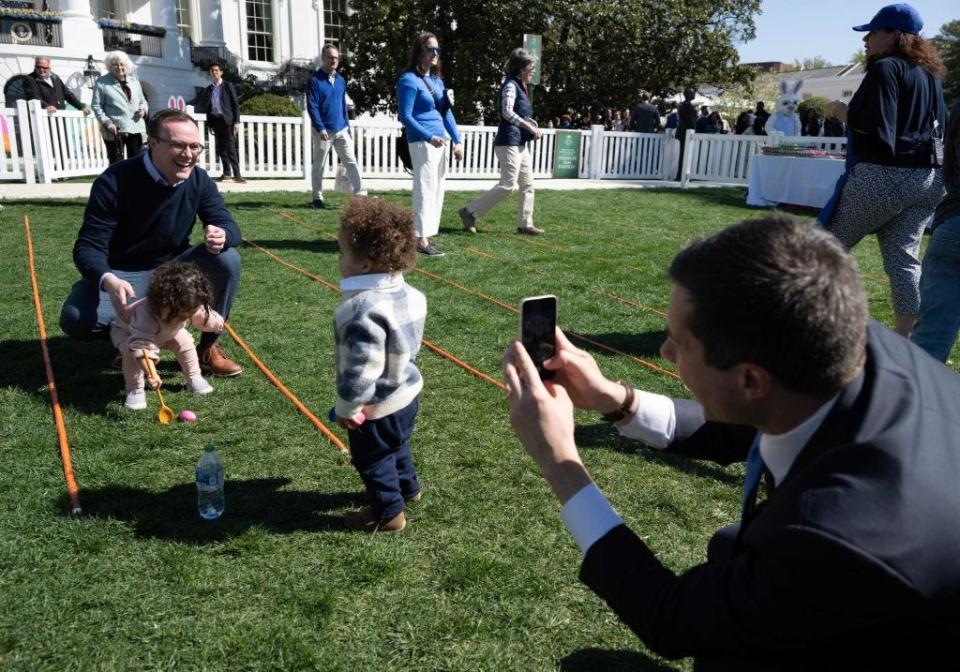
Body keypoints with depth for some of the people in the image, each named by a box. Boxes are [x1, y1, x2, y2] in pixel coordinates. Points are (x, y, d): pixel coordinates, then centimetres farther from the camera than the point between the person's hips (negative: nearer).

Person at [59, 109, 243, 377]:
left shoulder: (199, 180, -9)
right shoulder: (115, 182, -22)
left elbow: (229, 226, -9)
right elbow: (88, 246, -23)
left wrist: (221, 235, -37)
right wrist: (107, 280, -46)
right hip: (123, 273, -3)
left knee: (228, 259, -24)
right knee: (75, 320, -29)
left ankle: (208, 347, -6)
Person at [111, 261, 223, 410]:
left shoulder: (190, 308, -31)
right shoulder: (147, 315, -52)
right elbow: (140, 345, -58)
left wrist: (218, 323, 9)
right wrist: (151, 373, -67)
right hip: (125, 330, -5)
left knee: (185, 342, -11)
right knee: (132, 352, -33)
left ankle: (194, 378, 7)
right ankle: (134, 390, -17)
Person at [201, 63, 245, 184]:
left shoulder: (228, 86, 2)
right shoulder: (209, 89, 15)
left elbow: (235, 104, -2)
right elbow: (207, 107, 17)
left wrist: (237, 122, -10)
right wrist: (210, 124, 11)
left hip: (227, 120, -5)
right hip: (215, 121, 5)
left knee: (231, 148, -11)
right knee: (221, 148, 6)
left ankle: (237, 174, -14)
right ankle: (226, 173, 12)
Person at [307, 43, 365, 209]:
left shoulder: (340, 80, 11)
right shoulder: (315, 80, -7)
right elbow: (312, 107, -12)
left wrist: (348, 127, 15)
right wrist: (320, 128, -20)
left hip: (341, 130, 5)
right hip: (323, 131, -5)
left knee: (351, 162, -3)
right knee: (319, 166, 6)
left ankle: (361, 195, -4)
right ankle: (317, 197, 17)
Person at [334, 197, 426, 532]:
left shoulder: (365, 310, -34)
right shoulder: (407, 294, -5)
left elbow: (361, 366, -32)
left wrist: (347, 407, -18)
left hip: (377, 406, -9)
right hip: (406, 392, 9)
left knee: (372, 459, 14)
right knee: (398, 445, 31)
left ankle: (388, 512, 31)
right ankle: (407, 487, 53)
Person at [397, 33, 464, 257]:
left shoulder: (437, 79, 16)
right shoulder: (409, 80, -8)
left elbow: (447, 112, 18)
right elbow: (406, 116, -13)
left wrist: (457, 141, 9)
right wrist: (430, 137, -21)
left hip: (440, 141, 8)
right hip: (423, 142, -8)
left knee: (438, 190, 10)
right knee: (425, 190, -8)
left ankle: (427, 235, 18)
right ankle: (421, 240, -3)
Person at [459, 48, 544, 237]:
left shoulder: (520, 86, 17)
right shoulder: (511, 85, -11)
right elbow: (507, 112, -24)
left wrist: (531, 123, 9)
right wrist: (530, 127, -21)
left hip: (521, 143, 10)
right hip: (509, 142, -10)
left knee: (527, 184, 9)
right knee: (508, 185, -10)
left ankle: (525, 224, 13)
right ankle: (470, 211, -3)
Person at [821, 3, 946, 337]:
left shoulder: (885, 69, -10)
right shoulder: (930, 74, 17)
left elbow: (874, 128, -18)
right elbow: (941, 127, 22)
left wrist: (845, 113, -1)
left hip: (882, 175, -8)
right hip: (927, 178, 8)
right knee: (904, 259, 9)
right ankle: (905, 343, 8)